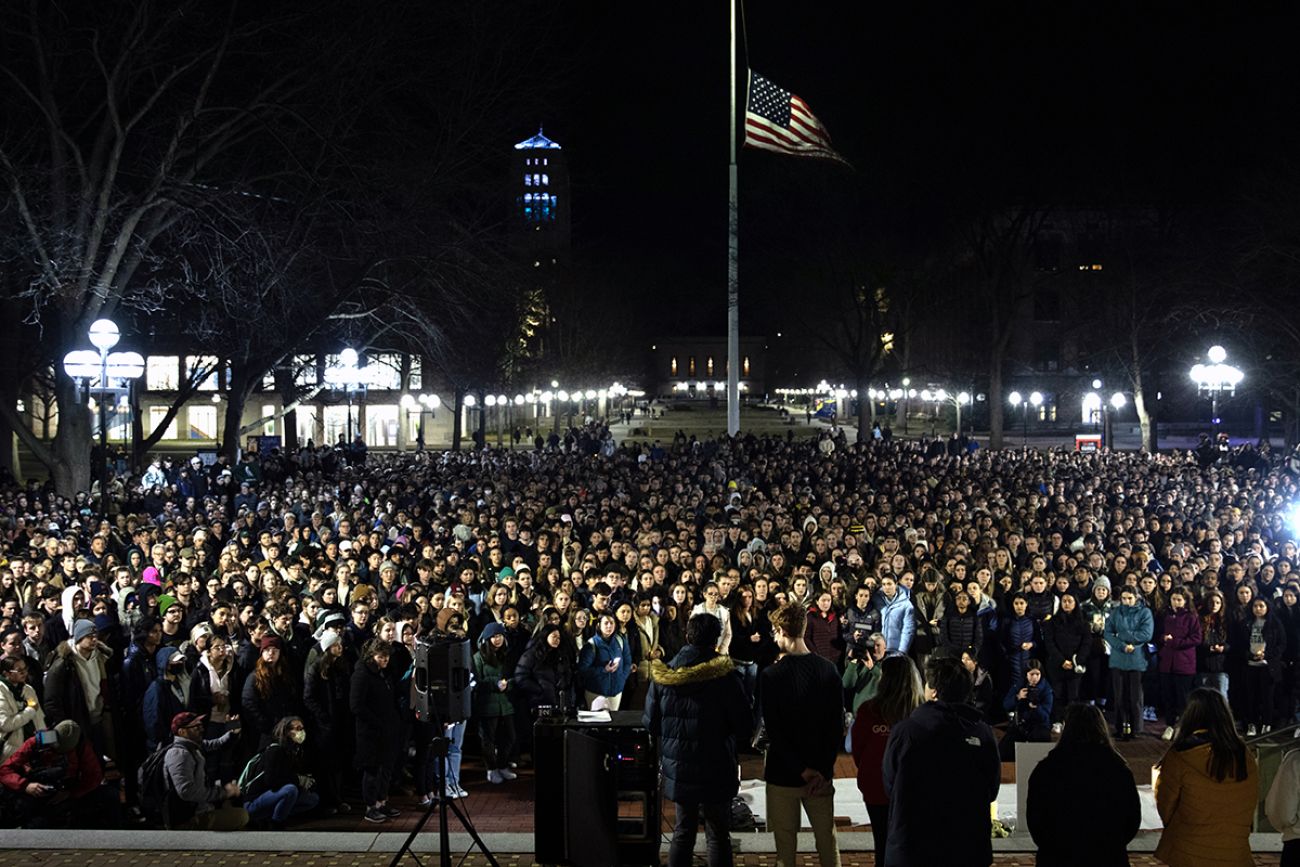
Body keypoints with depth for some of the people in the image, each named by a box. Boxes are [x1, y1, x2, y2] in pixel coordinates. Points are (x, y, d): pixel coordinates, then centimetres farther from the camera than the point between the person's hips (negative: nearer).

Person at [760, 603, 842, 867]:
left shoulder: (771, 675, -13)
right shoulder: (828, 670, -3)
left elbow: (774, 731, -15)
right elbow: (838, 725, -4)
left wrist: (802, 770, -11)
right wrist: (823, 770, -5)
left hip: (783, 773, -3)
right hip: (822, 772, 3)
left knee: (786, 845, 7)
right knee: (827, 840, 13)